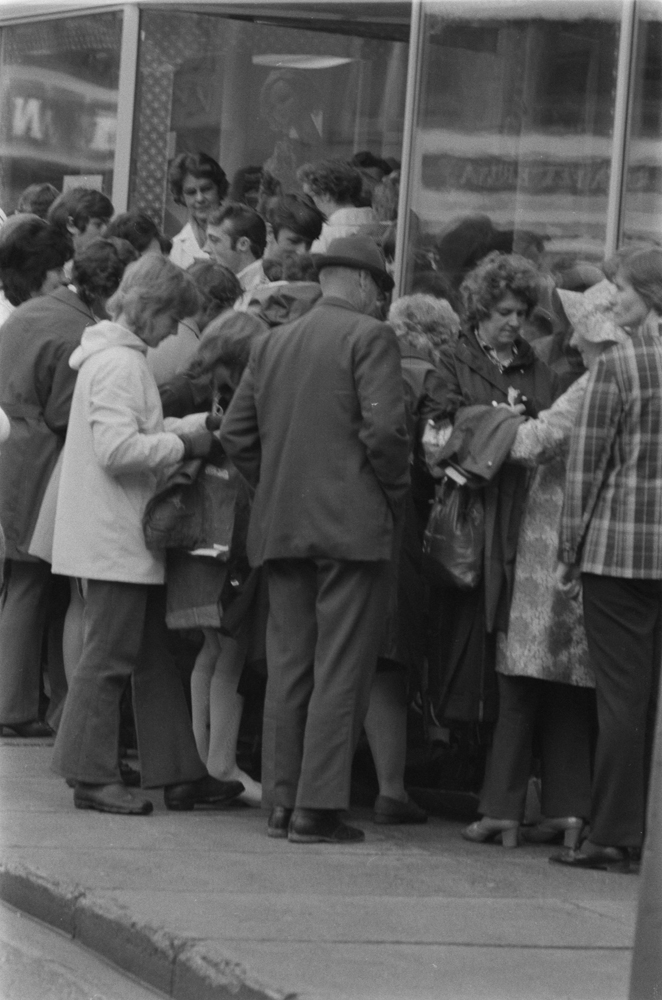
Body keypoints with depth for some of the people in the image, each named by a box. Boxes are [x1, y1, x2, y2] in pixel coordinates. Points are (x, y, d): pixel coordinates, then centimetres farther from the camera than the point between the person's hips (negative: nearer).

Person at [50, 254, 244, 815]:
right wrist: (183, 445, -16)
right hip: (114, 538, -11)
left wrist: (187, 431, 7)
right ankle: (91, 775, 1)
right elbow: (118, 449, -24)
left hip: (124, 539, 11)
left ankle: (179, 774, 16)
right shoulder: (118, 363, -16)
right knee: (110, 657, -5)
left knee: (155, 657, 12)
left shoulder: (121, 358, 17)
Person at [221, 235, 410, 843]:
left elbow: (236, 433, 11)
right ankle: (318, 808, -6)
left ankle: (282, 801, 12)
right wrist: (396, 493, -3)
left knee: (287, 667, 10)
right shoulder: (369, 337, -6)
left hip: (280, 525, 6)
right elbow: (384, 427, -16)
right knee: (341, 671, -4)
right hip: (352, 524, -6)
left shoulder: (273, 343, 12)